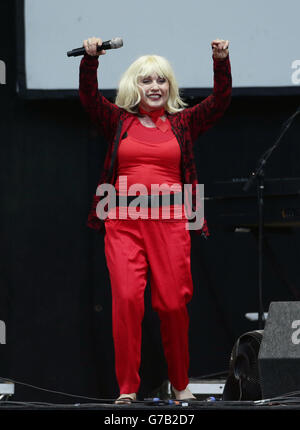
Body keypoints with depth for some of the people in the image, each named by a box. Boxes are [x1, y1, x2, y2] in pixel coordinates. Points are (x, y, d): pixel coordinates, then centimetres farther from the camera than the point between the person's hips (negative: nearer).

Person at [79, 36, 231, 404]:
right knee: (126, 298, -12)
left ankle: (180, 384, 15)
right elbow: (89, 98, 0)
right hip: (123, 222, 0)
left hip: (169, 221, 0)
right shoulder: (118, 121, 12)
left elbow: (220, 101, 3)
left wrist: (221, 62, -10)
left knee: (173, 303, -1)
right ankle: (127, 387, -7)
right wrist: (90, 59, -14)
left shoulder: (183, 123, 13)